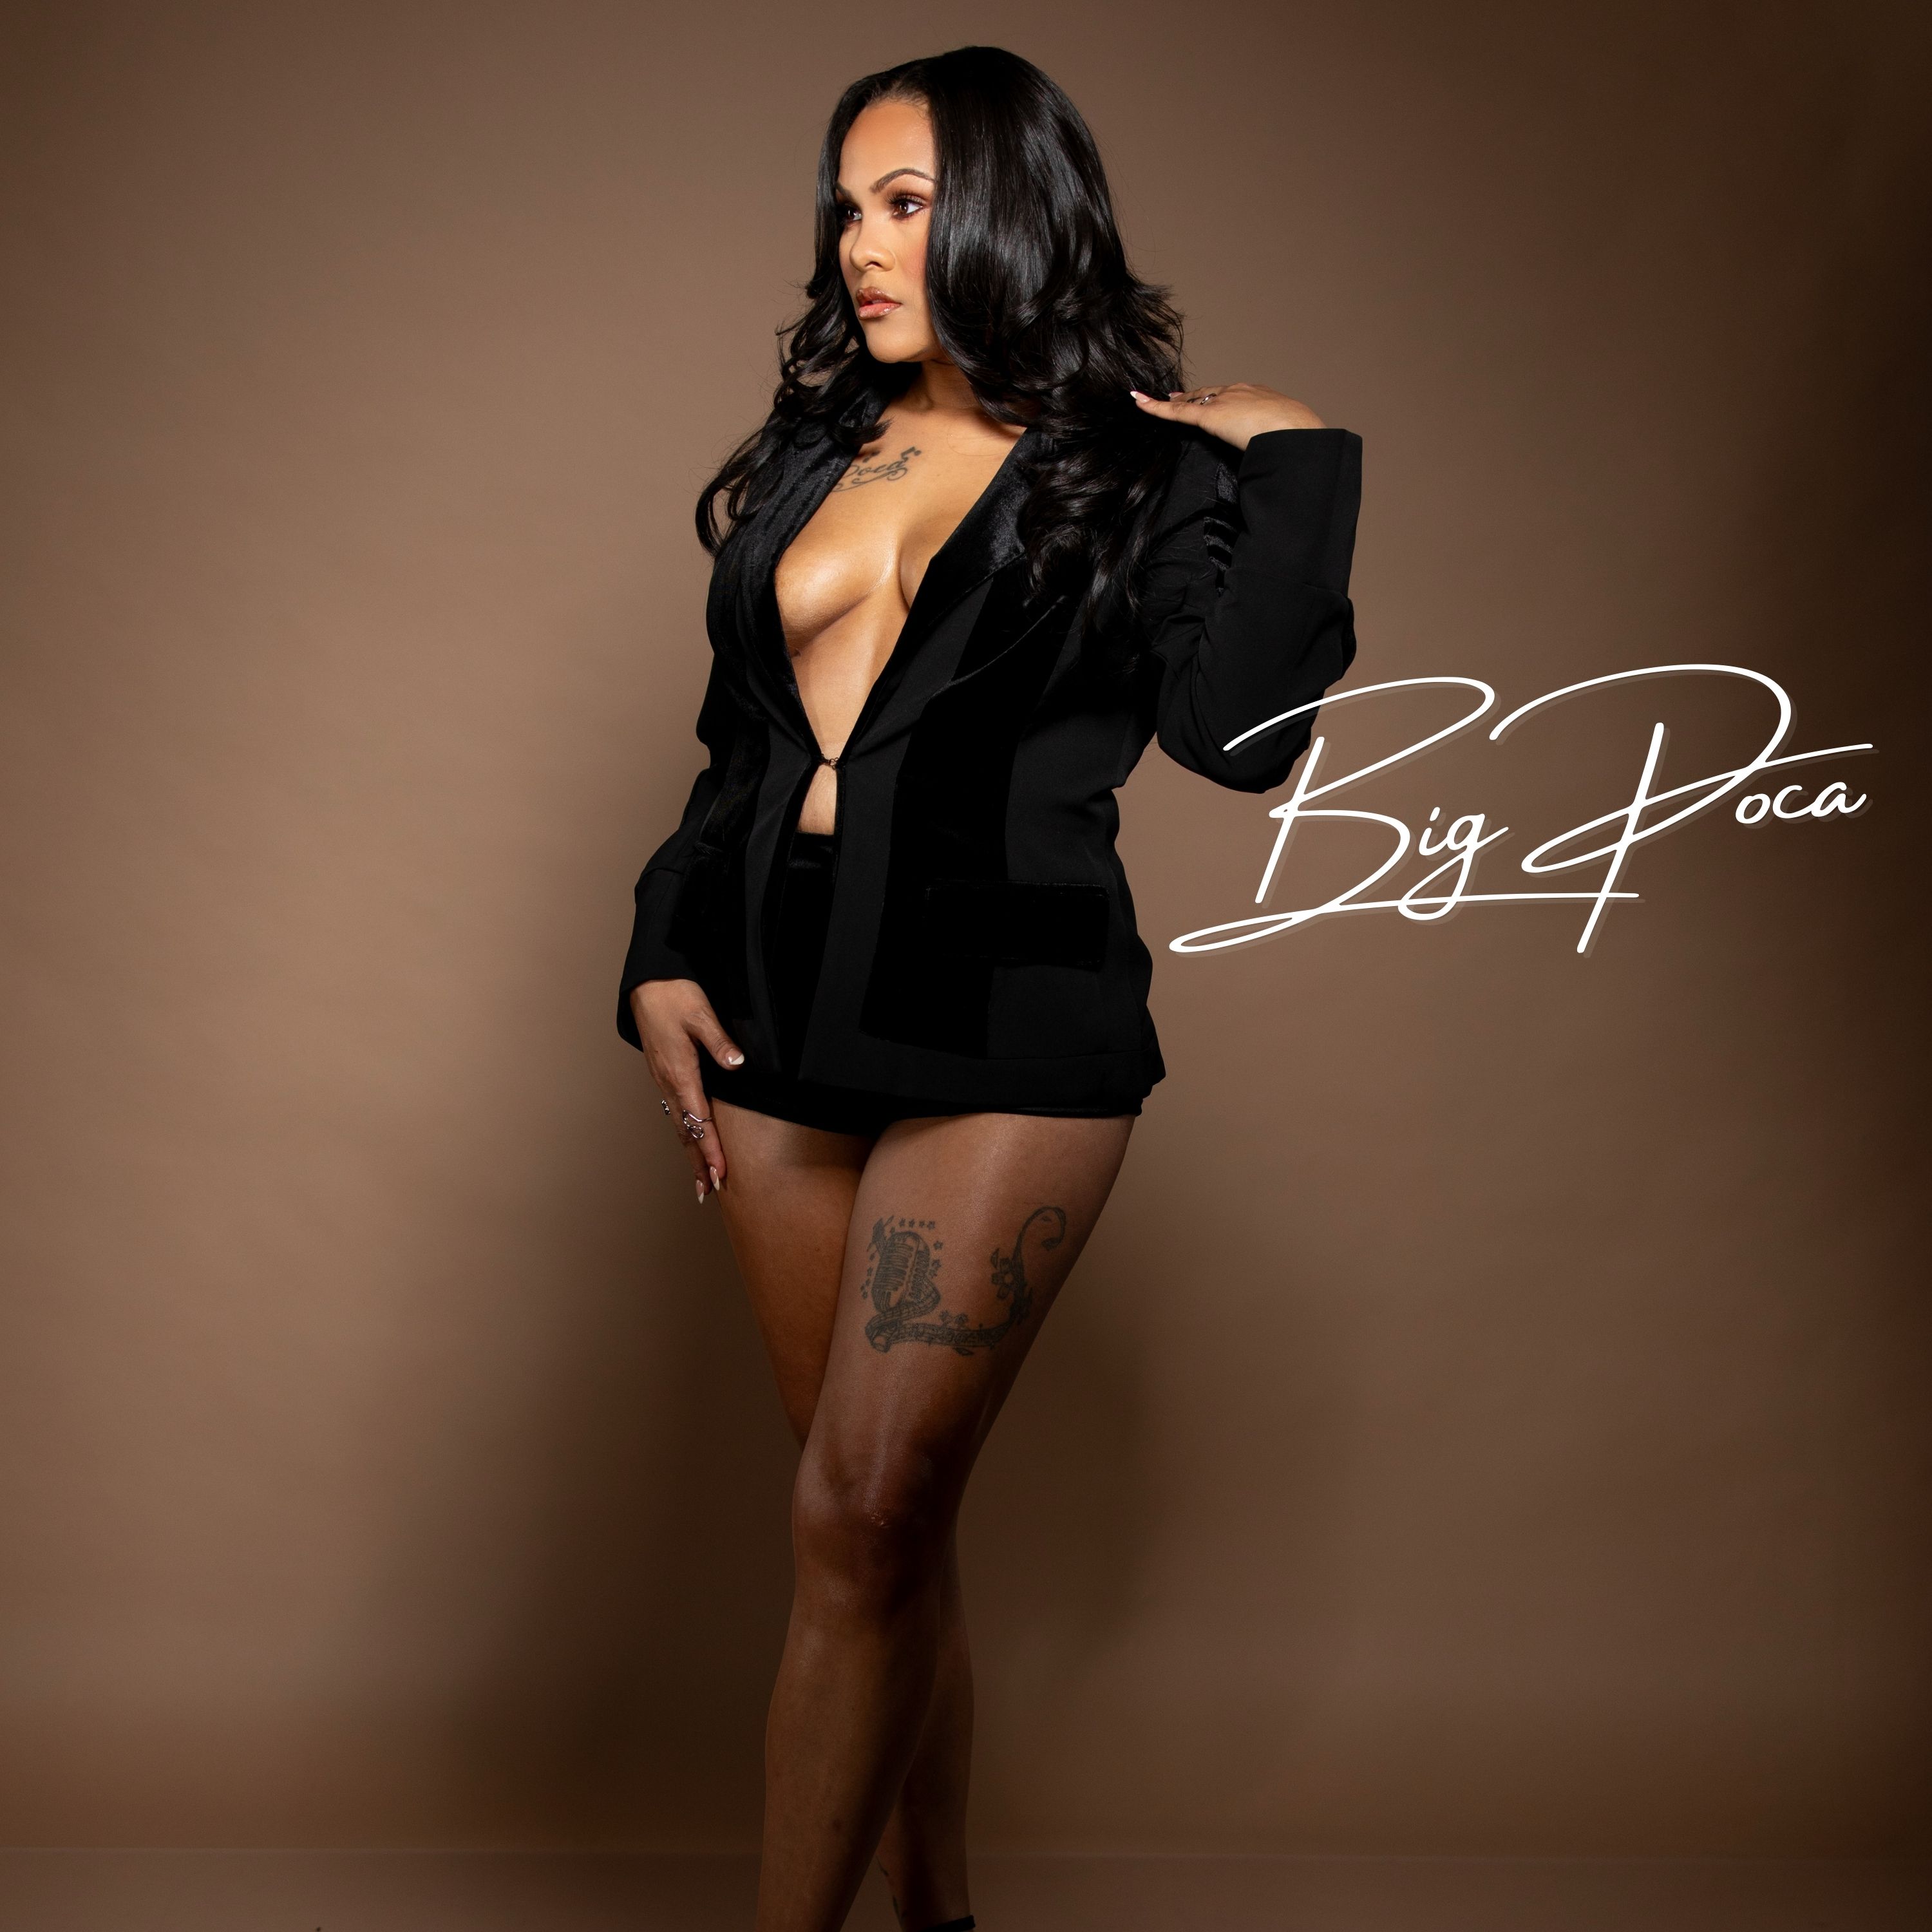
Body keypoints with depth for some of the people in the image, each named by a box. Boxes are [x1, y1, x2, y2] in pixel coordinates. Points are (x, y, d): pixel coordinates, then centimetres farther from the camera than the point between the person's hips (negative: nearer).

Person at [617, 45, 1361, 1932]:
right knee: (889, 1514, 12)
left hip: (1004, 1032, -5)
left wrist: (1298, 461, -11)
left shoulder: (1141, 470, 0)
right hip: (781, 1017, 5)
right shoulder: (810, 450, 15)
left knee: (862, 1517, -9)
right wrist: (659, 958, 8)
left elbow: (1241, 731, -16)